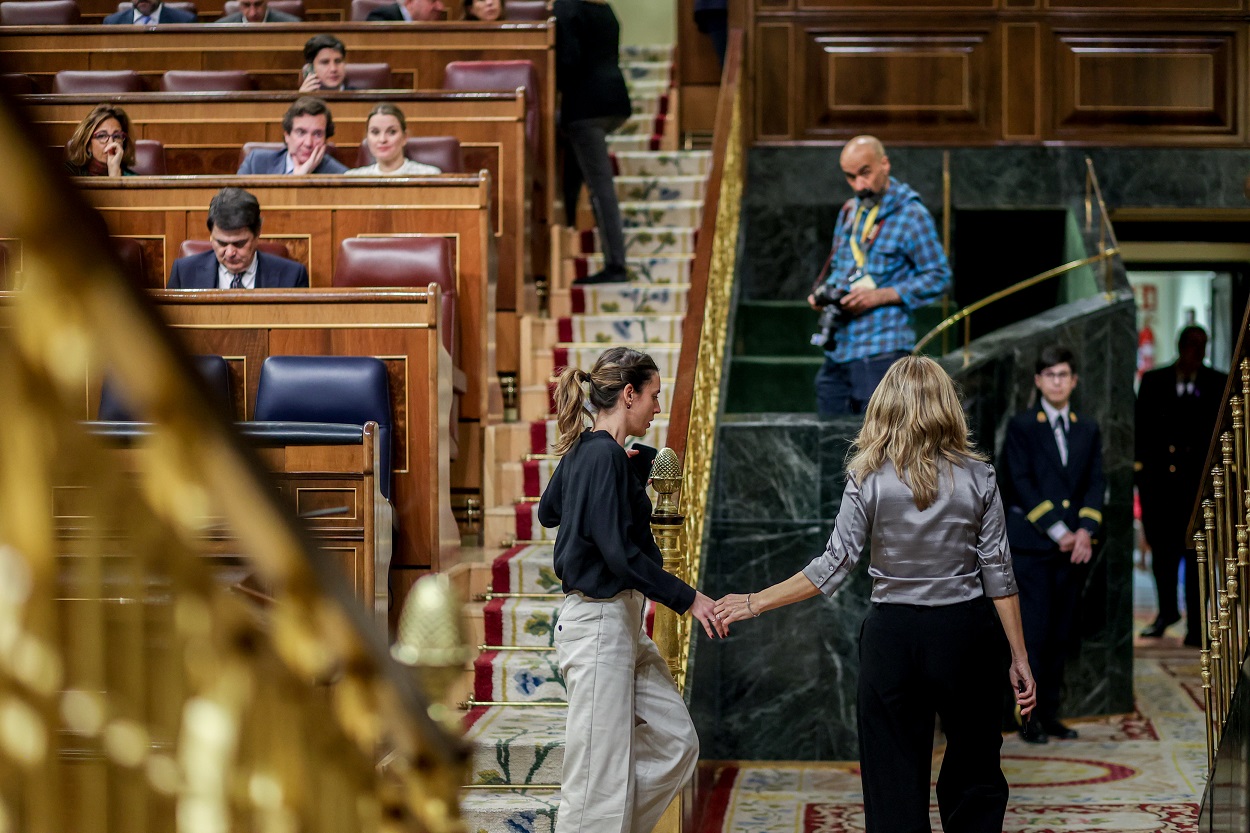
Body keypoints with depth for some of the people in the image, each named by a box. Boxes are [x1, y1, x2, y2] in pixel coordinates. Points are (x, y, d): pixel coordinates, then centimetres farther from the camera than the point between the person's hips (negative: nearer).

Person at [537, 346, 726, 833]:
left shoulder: (581, 451, 11)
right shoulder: (605, 455, -17)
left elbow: (547, 513, 28)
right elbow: (620, 552, -22)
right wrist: (687, 598, -16)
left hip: (622, 624, 10)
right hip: (598, 623, -10)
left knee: (675, 743, 10)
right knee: (600, 779, -5)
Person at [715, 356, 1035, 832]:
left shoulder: (870, 479, -5)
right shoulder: (977, 476, -3)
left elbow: (832, 568, -8)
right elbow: (998, 573, -3)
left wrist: (756, 603, 1)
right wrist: (1018, 658, 3)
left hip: (893, 636, 0)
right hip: (966, 632, 1)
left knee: (895, 791, 7)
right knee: (975, 779, 11)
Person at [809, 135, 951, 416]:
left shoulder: (911, 215, -6)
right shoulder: (850, 211, 17)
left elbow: (939, 277, -7)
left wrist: (880, 296, -16)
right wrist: (822, 292, 4)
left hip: (881, 351, -7)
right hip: (837, 350, 7)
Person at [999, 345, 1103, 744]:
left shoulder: (1088, 430, 15)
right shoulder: (1021, 427, 2)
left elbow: (1095, 483, 9)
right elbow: (1021, 483, -6)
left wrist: (1085, 531, -7)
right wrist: (1057, 532, -12)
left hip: (1074, 547, 4)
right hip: (1032, 545, -4)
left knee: (1061, 636, 5)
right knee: (1034, 634, -7)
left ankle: (1050, 715, 11)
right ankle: (1029, 719, -2)